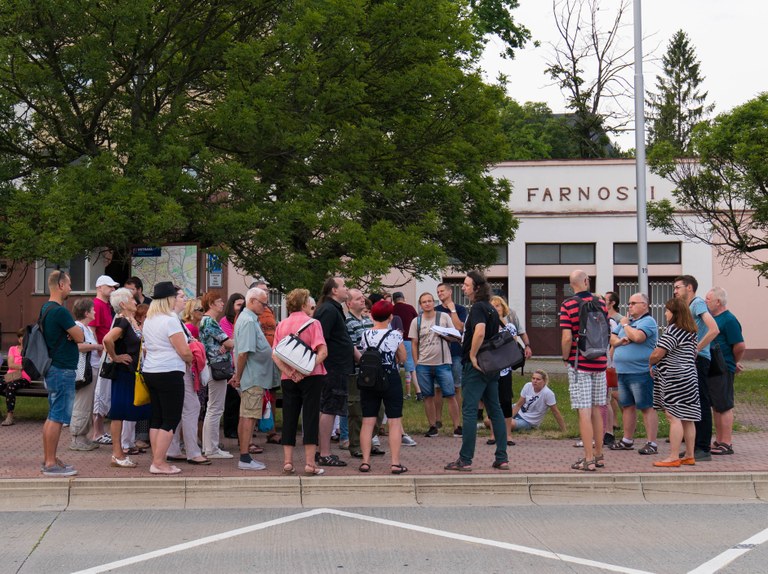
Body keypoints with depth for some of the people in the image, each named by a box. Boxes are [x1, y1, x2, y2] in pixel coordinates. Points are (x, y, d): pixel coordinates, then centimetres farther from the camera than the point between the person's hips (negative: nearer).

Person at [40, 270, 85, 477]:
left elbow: (77, 336, 15)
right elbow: (80, 337, -16)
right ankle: (51, 464, -5)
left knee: (52, 416, 15)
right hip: (63, 370, -10)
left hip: (52, 368, 10)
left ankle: (48, 459, 20)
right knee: (57, 418, -7)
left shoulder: (46, 309, 13)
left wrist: (72, 333, -7)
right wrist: (76, 332, 4)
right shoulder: (60, 311, -19)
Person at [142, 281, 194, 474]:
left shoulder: (148, 320, 11)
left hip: (150, 371, 9)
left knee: (156, 418, 12)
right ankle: (158, 463, -6)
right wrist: (191, 360, 5)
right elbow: (184, 351, -17)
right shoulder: (170, 320, -15)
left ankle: (158, 460, 14)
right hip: (169, 373, -9)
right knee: (171, 420, -3)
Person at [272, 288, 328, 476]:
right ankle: (310, 463, -4)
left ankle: (287, 462, 8)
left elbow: (275, 354, -1)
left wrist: (289, 371, -9)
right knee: (310, 417, -1)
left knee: (289, 419, 9)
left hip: (288, 378, 4)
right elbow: (322, 351, -16)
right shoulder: (312, 323, -5)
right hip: (311, 377, -4)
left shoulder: (281, 325, 6)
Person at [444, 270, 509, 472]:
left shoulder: (478, 307, -13)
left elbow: (479, 332, -29)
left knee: (469, 411, -6)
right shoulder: (491, 309, 15)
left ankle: (465, 460, -5)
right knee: (495, 410, 10)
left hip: (475, 367, -9)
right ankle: (502, 459, 10)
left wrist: (472, 356, -20)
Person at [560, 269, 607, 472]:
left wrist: (565, 357, 0)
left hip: (579, 364, -4)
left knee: (584, 412, -4)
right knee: (597, 410, 13)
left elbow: (567, 338, -15)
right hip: (599, 363, 4)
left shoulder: (568, 305, -9)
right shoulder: (600, 304, 4)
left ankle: (589, 459, -6)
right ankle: (598, 455, 19)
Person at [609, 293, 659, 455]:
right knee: (627, 406, 15)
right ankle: (627, 440, 25)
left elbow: (638, 337, -25)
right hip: (623, 372, 9)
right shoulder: (627, 320, 17)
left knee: (647, 407, -6)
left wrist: (625, 325, -8)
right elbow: (612, 339, 18)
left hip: (640, 373, -9)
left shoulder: (648, 321, -9)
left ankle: (652, 443, -6)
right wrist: (620, 341, -5)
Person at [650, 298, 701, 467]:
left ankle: (673, 457, -9)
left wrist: (651, 364, 1)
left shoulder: (673, 330, -15)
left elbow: (657, 353, -19)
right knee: (686, 418, 12)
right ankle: (689, 456, 16)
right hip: (690, 375, 9)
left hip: (674, 378, -9)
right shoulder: (691, 331, 14)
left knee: (674, 417, -8)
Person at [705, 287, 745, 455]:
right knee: (716, 406, 13)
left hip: (723, 370, -9)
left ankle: (726, 444, -2)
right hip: (711, 369, 9)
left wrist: (734, 363, -2)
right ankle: (718, 441, 20)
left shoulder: (729, 320, -14)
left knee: (724, 407, -5)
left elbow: (740, 346, -18)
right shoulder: (711, 317, 13)